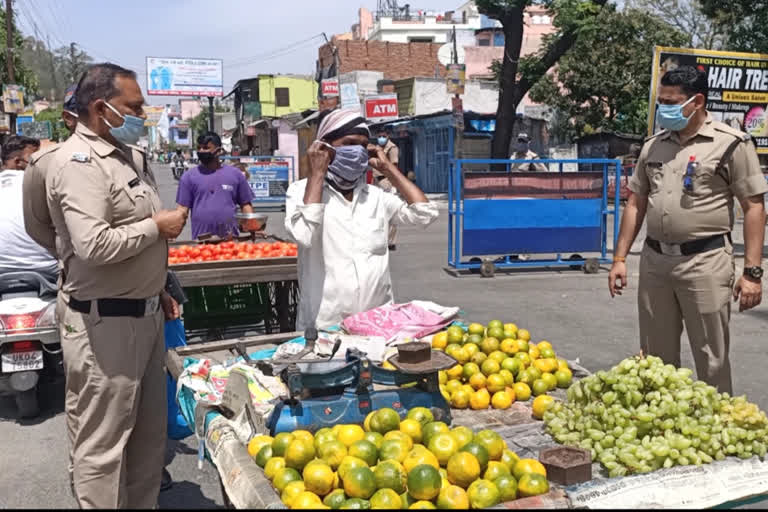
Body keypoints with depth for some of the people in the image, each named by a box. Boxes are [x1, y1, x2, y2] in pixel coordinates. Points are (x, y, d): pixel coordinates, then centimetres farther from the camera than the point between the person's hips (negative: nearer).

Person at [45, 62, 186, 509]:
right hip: (104, 322, -9)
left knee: (150, 431, 18)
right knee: (103, 444, 3)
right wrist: (157, 226, -16)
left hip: (145, 312, 10)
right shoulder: (79, 162, -16)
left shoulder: (128, 154, 13)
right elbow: (94, 245, -29)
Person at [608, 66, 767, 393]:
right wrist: (620, 258, 10)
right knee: (655, 357, 14)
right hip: (654, 259, 5)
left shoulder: (731, 143, -4)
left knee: (711, 359, 3)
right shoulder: (653, 145, 11)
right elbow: (636, 203, 15)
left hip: (705, 261, -5)